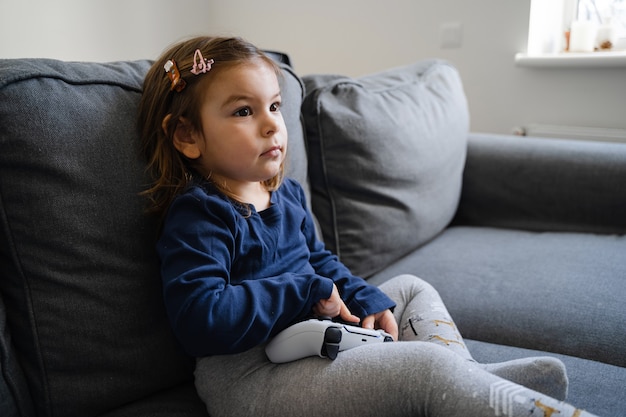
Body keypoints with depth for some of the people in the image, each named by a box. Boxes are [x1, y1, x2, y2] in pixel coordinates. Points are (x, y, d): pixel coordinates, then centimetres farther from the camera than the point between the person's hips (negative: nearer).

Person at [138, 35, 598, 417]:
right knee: (430, 366, -26)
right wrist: (309, 290, -20)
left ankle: (471, 378, -1)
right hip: (248, 377, -10)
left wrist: (367, 299, 5)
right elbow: (202, 319, -28)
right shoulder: (198, 215, -16)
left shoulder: (285, 193, 11)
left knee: (412, 289, 21)